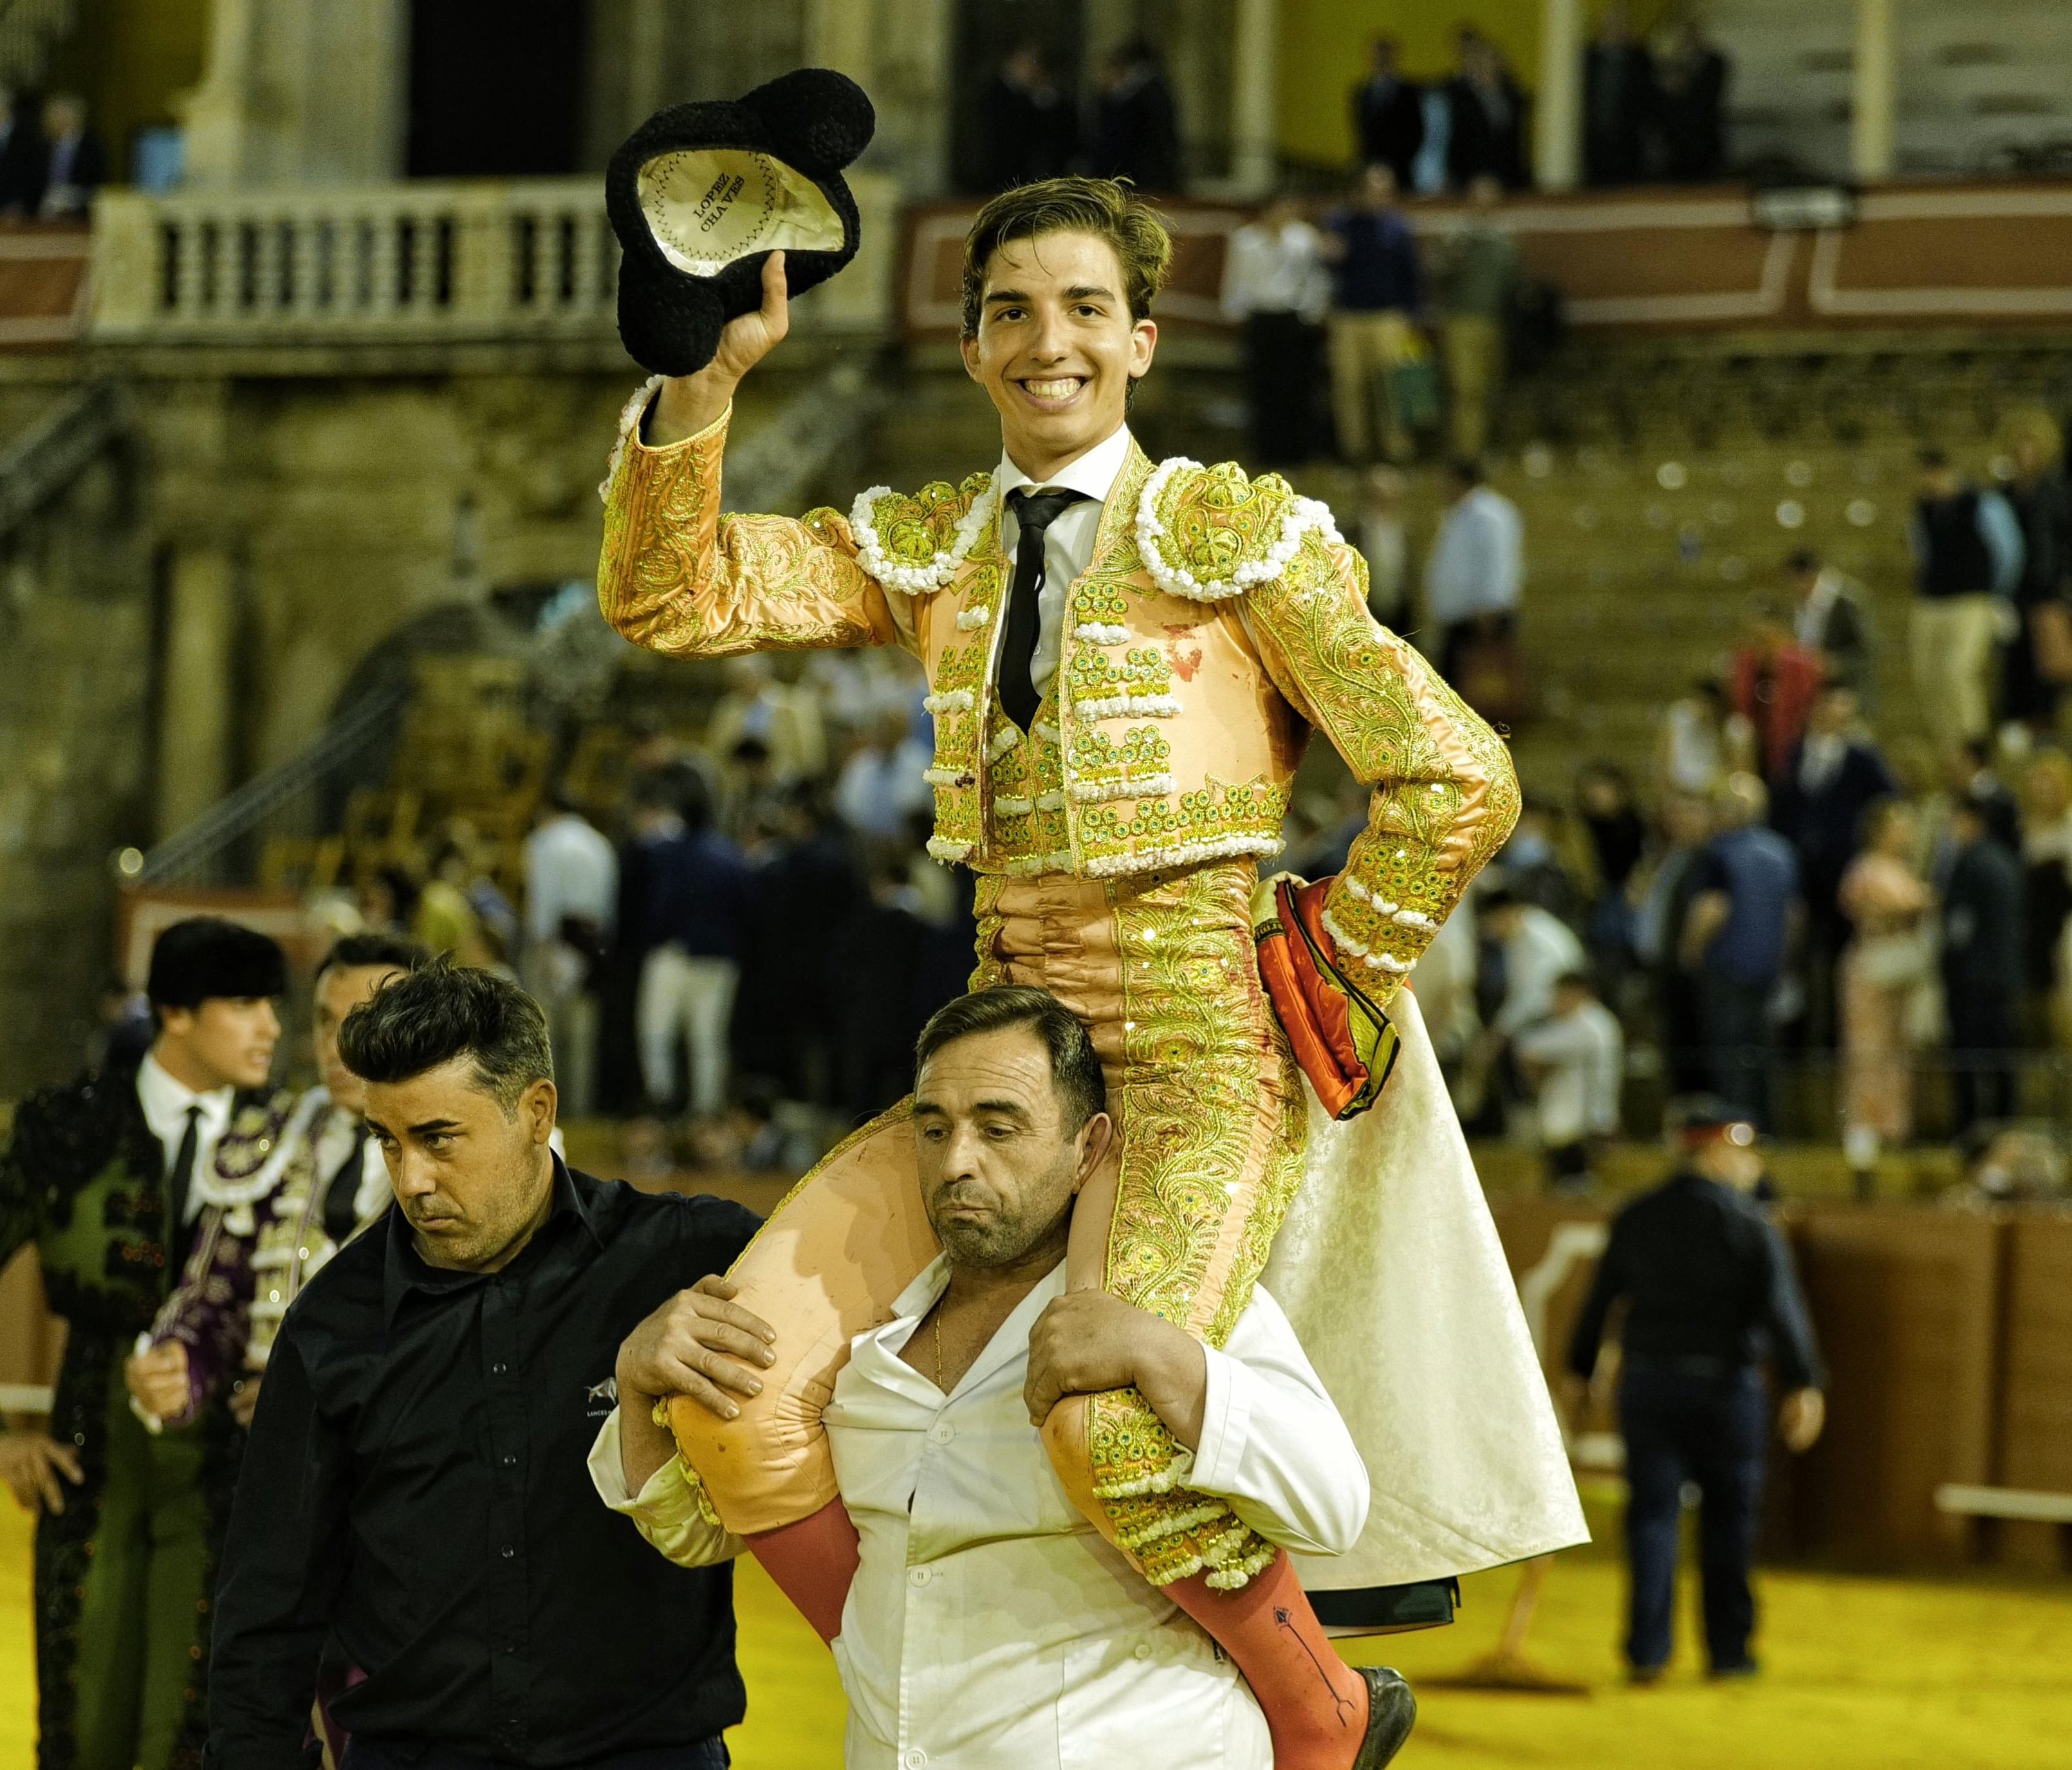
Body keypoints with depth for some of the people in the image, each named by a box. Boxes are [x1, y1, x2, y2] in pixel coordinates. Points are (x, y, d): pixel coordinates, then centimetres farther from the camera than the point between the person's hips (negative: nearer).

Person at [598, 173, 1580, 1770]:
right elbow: (667, 596, 1)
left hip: (1199, 1062, -5)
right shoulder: (926, 553, 13)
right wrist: (705, 377, -11)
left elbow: (1456, 785, -3)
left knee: (1106, 1425, -30)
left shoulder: (1235, 537, 0)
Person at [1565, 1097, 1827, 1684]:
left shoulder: (1635, 1219, 6)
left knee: (1653, 1514, 3)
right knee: (1728, 1520, 8)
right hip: (1724, 1383, -3)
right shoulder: (1748, 1224, -7)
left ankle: (1647, 1650, -6)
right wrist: (1804, 1385, -16)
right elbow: (1780, 1307, -14)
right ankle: (1728, 1650, 12)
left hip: (1646, 1384, 3)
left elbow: (1599, 1300, 11)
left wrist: (1580, 1371, 22)